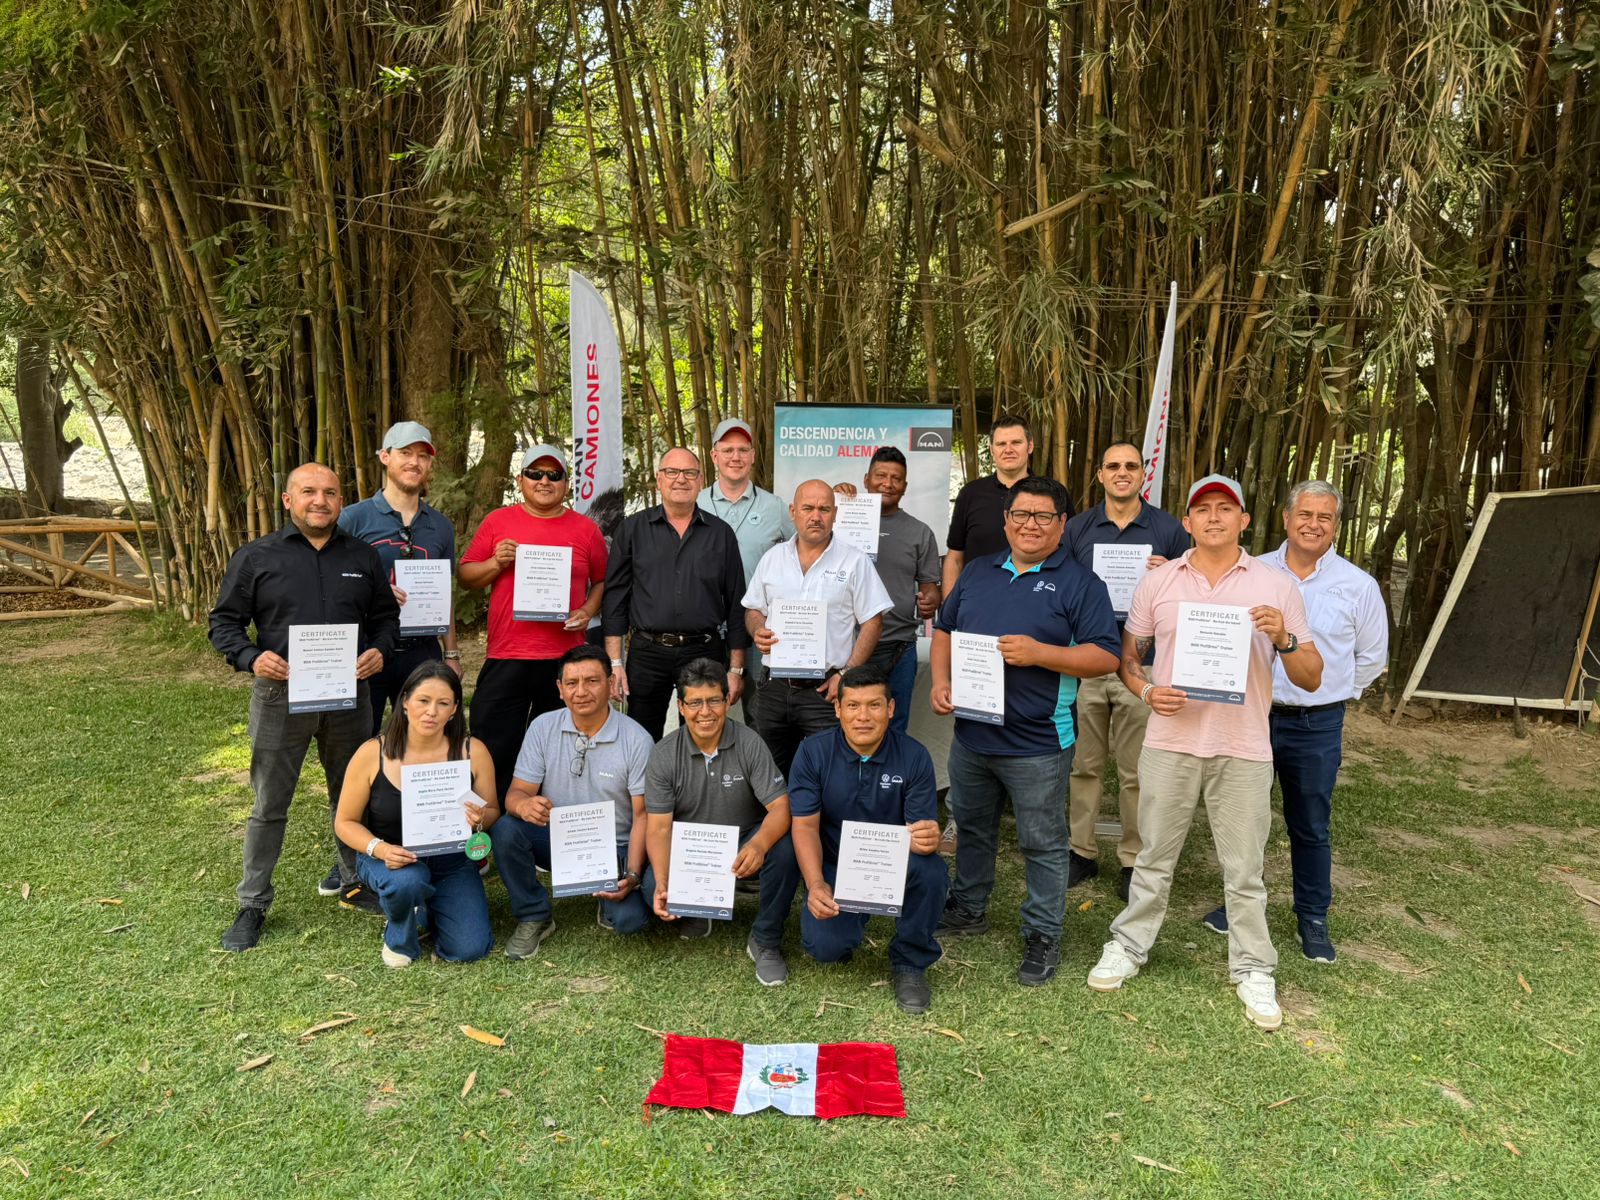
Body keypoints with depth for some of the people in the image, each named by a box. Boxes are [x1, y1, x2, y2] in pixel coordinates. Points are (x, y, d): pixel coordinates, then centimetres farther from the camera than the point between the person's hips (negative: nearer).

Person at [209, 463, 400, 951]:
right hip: (280, 696, -2)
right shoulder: (256, 556, -1)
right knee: (269, 805, 7)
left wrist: (379, 651, -6)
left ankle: (356, 882, 32)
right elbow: (225, 621, 2)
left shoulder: (363, 557, 7)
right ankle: (253, 905, 20)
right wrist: (251, 658, -16)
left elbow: (385, 616, 14)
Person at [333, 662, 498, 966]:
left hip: (452, 860, 2)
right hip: (389, 859, -1)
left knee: (468, 949, -14)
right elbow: (345, 822, -3)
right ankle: (400, 937, 1)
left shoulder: (472, 752, -9)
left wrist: (479, 820, -23)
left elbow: (492, 813, 2)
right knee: (406, 881, -38)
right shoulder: (372, 753, -11)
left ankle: (430, 910, 22)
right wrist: (379, 849, -22)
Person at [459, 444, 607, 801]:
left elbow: (603, 580, 15)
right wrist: (496, 562, -9)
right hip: (505, 658, 0)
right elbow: (466, 578, 9)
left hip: (565, 660, 1)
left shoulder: (585, 529, 7)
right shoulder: (497, 522, 6)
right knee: (493, 751, 1)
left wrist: (588, 611, -2)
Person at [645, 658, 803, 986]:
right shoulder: (664, 754, -10)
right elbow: (659, 827, -12)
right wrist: (662, 883, -30)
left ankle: (765, 941, -6)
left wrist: (759, 845, -43)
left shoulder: (750, 744, -14)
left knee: (785, 852, -32)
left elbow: (780, 808, -20)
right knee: (651, 891, -27)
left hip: (743, 846, -1)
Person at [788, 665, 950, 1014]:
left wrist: (927, 840, -41)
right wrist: (816, 884, -30)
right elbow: (805, 826, -13)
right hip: (836, 866, 0)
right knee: (825, 947, -25)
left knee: (931, 871, -33)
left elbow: (925, 831, -14)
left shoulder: (914, 757, -11)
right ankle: (847, 919, 16)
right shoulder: (813, 752, -11)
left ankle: (910, 963, -5)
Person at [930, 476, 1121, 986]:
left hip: (1037, 744, -5)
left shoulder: (1079, 583, -6)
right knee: (971, 828, 20)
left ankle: (1043, 936, 23)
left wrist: (1038, 652, -23)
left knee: (1043, 844, 7)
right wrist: (941, 681, 0)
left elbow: (1105, 656, -11)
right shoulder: (977, 572, 10)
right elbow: (944, 629, 16)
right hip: (971, 733, 5)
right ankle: (968, 909, 39)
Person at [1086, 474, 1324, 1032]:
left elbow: (1311, 679, 3)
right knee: (1154, 857, 12)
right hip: (1170, 742, 1)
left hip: (1244, 751, -1)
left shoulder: (1276, 585, 2)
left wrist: (1283, 638, -16)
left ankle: (1253, 970, 24)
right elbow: (1126, 653, 13)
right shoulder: (1157, 582, 5)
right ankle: (1128, 946, 29)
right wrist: (1146, 691, -7)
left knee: (1244, 869, 7)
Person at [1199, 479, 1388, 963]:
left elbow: (1371, 657, 10)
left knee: (1311, 827, 10)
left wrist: (1333, 696, 9)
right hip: (1250, 716, 2)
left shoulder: (1358, 585, -1)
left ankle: (1313, 919, 26)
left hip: (1317, 727, -1)